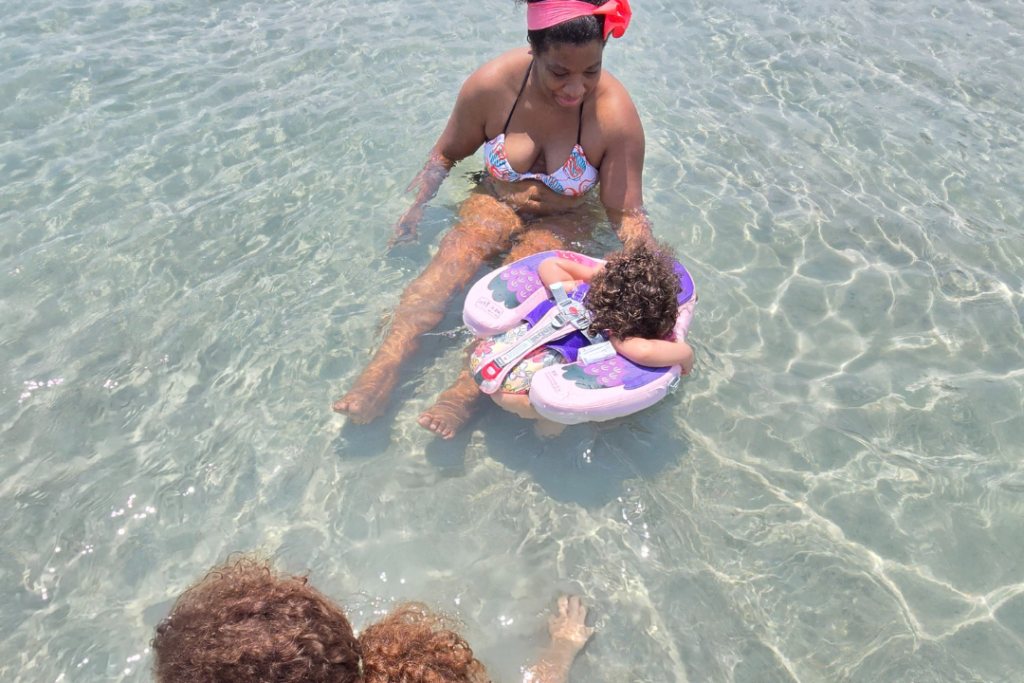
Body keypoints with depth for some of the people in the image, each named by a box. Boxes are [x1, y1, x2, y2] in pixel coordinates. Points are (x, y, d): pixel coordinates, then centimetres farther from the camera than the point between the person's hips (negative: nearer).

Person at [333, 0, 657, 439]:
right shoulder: (491, 84, -18)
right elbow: (447, 153, 1)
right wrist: (416, 208, -6)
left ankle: (468, 389, -44)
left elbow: (627, 213, -17)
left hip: (560, 221, -1)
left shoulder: (616, 114, -23)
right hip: (495, 202, 1)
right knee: (456, 255, -28)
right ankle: (385, 364, -38)